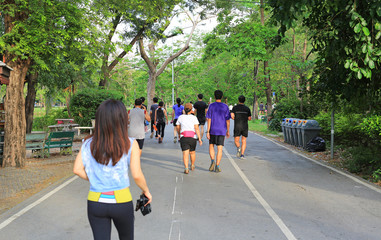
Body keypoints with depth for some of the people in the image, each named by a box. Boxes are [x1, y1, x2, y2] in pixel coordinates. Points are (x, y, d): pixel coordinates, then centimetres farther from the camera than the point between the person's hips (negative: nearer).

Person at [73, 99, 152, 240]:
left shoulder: (89, 144, -3)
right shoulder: (130, 144, -11)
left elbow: (77, 169, -3)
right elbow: (137, 175, -12)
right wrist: (146, 191, 5)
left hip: (95, 202, 2)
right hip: (121, 201, -1)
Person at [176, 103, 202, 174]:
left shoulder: (180, 117, 7)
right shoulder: (194, 117, 1)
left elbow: (178, 128, 14)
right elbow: (196, 128, -7)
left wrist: (179, 135, 32)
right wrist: (199, 139, -6)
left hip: (183, 137, 0)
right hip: (192, 137, 0)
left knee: (185, 153, -4)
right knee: (192, 152, 19)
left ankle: (186, 168, -18)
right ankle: (192, 166, 36)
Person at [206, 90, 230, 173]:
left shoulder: (211, 106, -3)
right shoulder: (225, 107, 0)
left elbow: (209, 119, -6)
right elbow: (228, 120, 1)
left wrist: (208, 131, -5)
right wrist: (227, 131, 11)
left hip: (213, 130, 0)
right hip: (222, 131, 0)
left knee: (211, 146, 18)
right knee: (219, 149, 2)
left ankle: (212, 161, -1)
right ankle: (217, 167, -1)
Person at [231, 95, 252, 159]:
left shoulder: (235, 107, 1)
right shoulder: (247, 108, 5)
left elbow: (232, 116, -10)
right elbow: (249, 118, 7)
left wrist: (234, 119, 11)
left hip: (237, 127, -1)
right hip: (245, 126, 1)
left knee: (236, 141, 9)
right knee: (244, 141, 8)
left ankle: (238, 147, -22)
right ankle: (242, 154, -3)